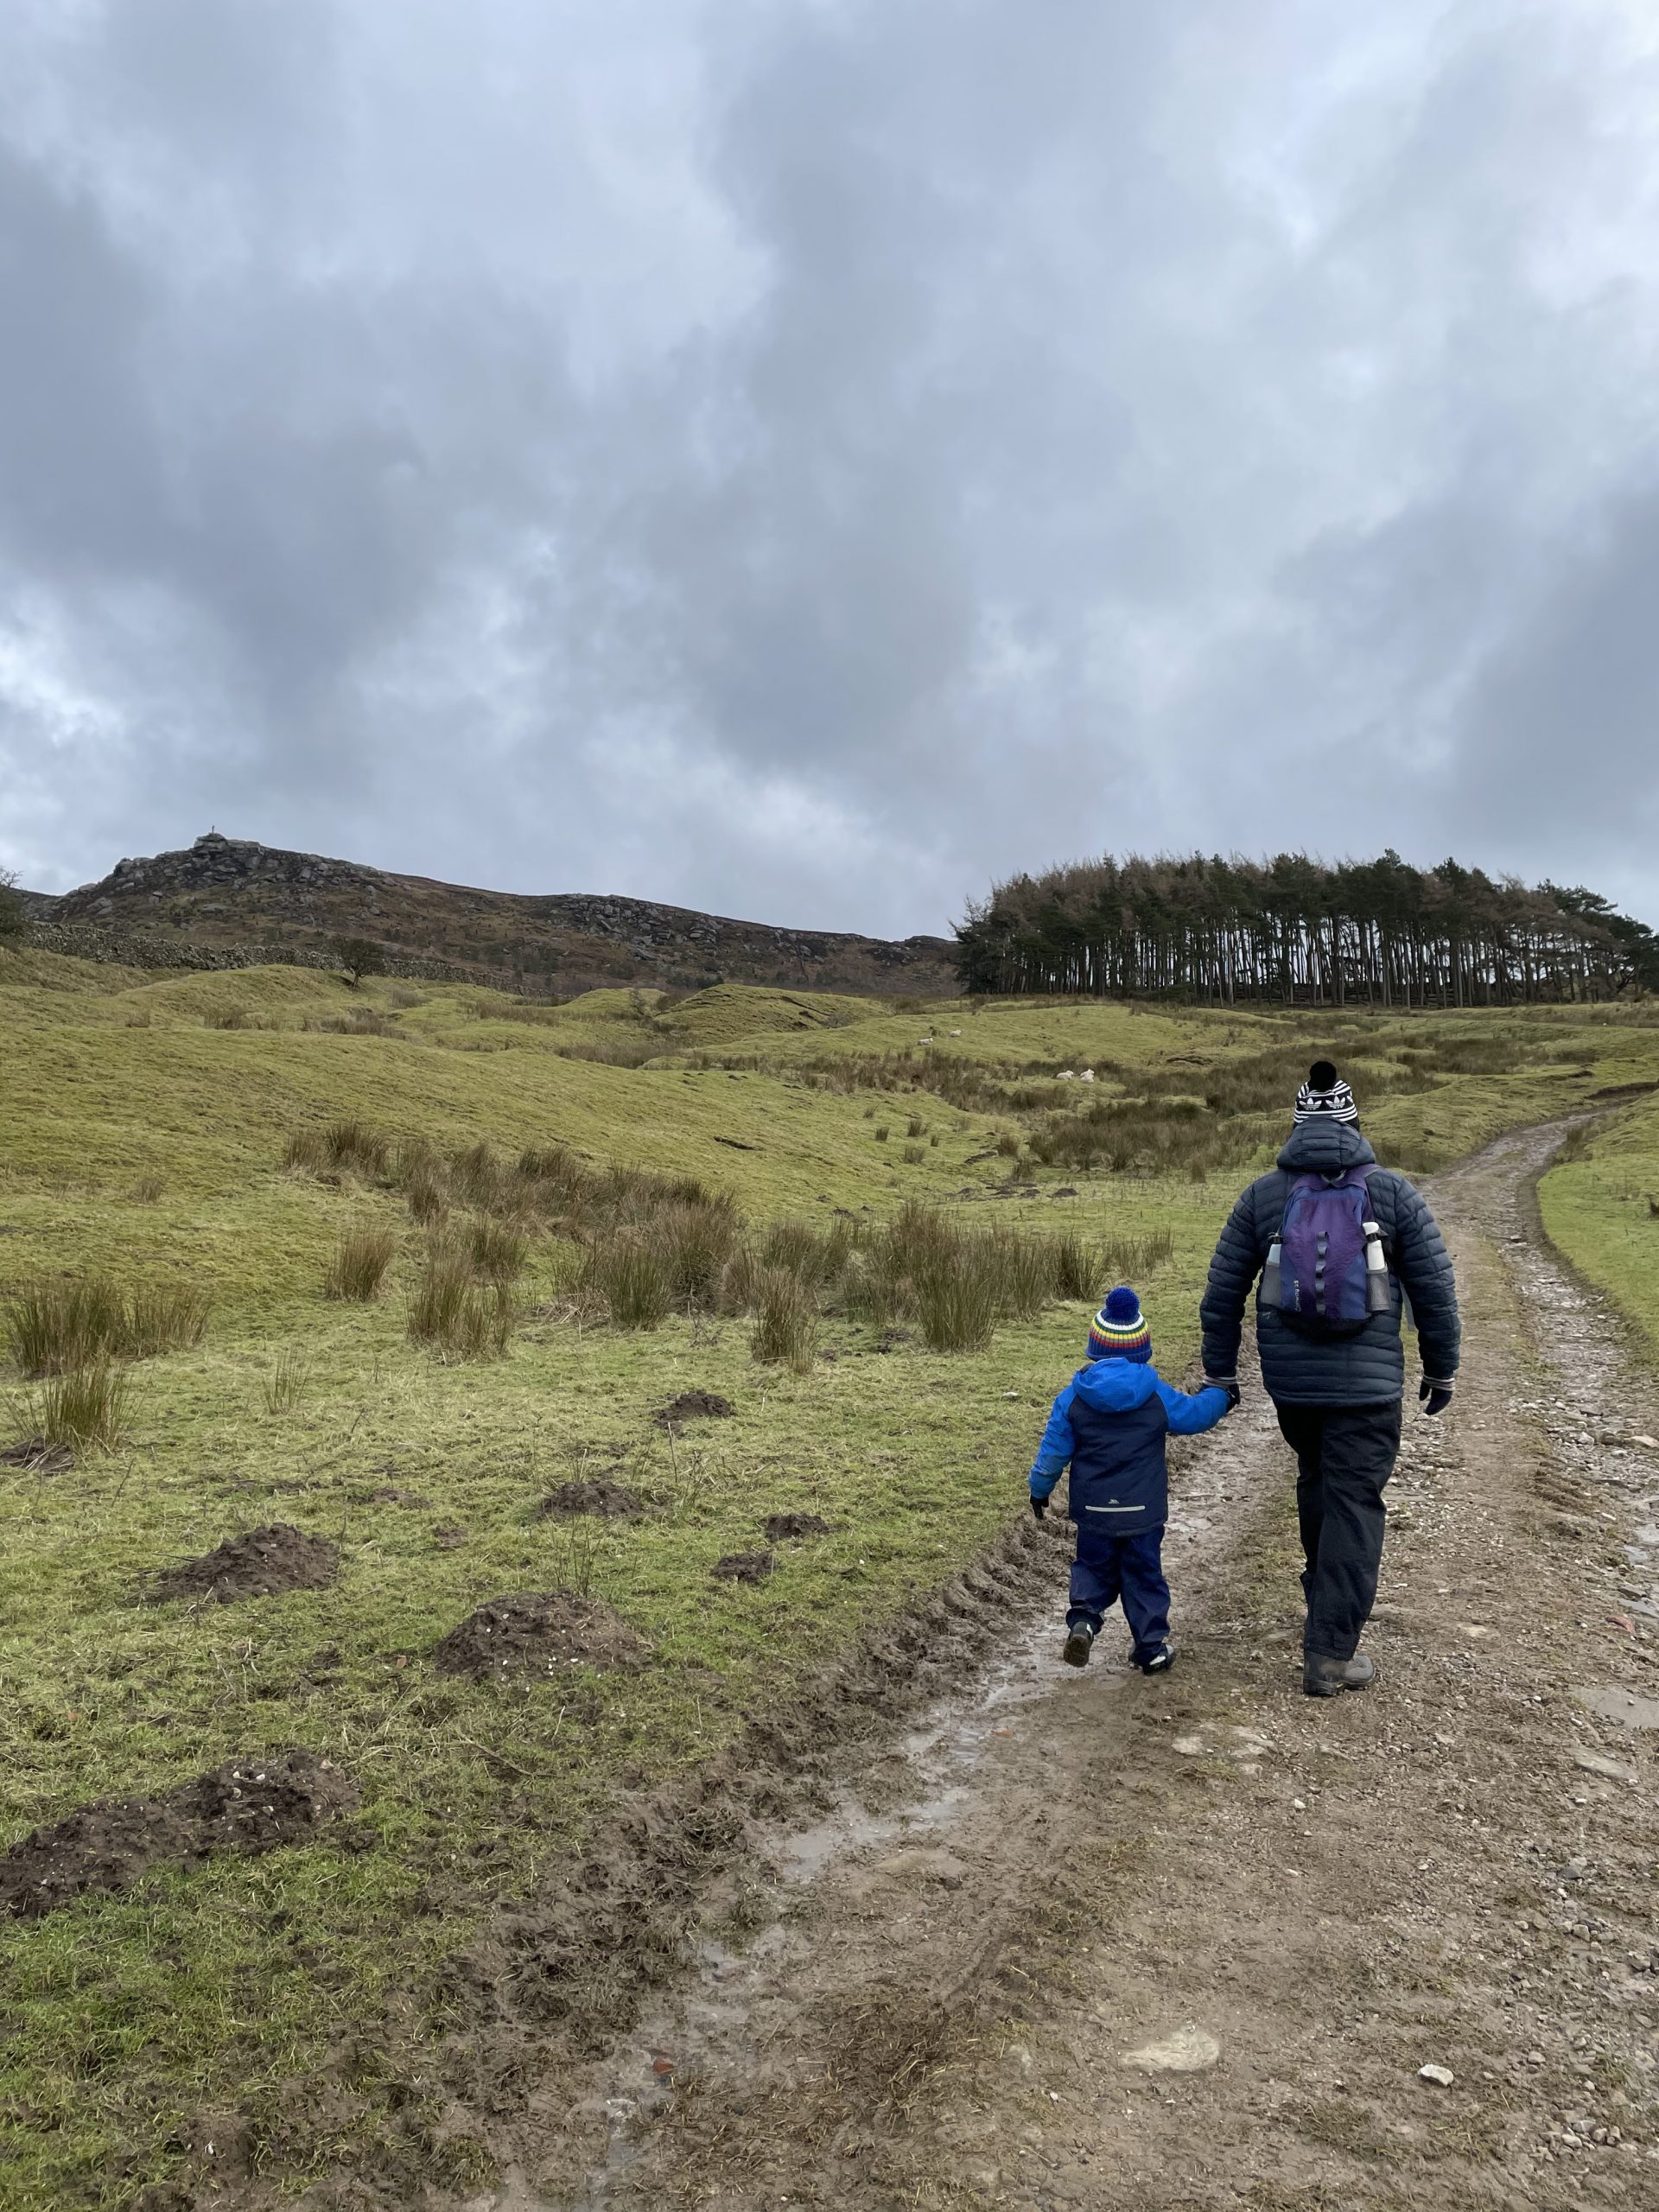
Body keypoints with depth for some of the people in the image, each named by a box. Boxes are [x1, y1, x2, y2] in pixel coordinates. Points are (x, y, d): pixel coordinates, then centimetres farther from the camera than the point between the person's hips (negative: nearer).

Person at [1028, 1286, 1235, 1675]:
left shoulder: (1073, 1397, -7)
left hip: (1093, 1510, 0)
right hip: (1144, 1510, 0)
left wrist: (1040, 1488, 10)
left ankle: (1083, 1618, -8)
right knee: (1143, 1573, 13)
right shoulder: (1157, 1395, -8)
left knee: (1093, 1567, 16)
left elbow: (1054, 1448, -3)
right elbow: (1195, 1414, 6)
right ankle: (1152, 1647, 18)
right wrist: (1221, 1397, 26)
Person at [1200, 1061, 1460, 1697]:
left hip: (1290, 1379, 3)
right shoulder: (1393, 1192, -4)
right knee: (1354, 1507, 3)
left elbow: (1222, 1292, 1)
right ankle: (1329, 1655, 2)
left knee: (1316, 1479, 25)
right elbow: (1435, 1290, -1)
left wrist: (1220, 1373, 11)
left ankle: (1328, 1607, 40)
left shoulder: (1263, 1194, -1)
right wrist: (1441, 1370, 11)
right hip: (1368, 1382, -3)